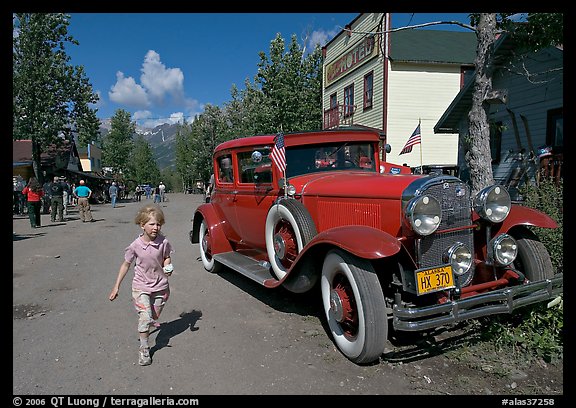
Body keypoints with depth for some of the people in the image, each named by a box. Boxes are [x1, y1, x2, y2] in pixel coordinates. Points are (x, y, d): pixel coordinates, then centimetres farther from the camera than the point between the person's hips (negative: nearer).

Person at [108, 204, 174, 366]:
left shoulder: (164, 242, -15)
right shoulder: (135, 246, -16)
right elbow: (126, 265, -2)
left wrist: (168, 268, -20)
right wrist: (116, 286, 0)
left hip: (160, 286, 2)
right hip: (141, 287, -2)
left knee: (154, 316, 17)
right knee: (145, 318, -11)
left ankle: (150, 322, 53)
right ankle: (144, 348, 8)